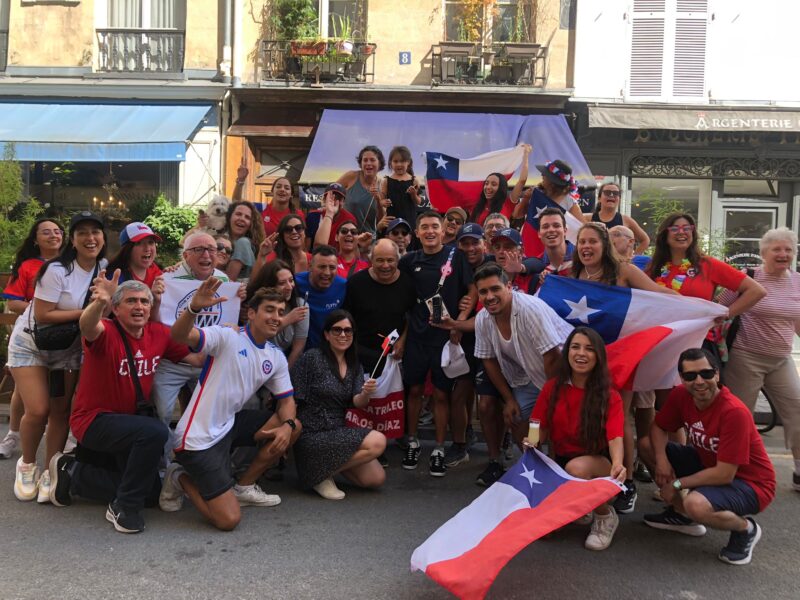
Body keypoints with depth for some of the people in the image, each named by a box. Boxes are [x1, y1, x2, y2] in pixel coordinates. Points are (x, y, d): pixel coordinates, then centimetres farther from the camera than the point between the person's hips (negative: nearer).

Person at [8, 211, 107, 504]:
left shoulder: (105, 269, -5)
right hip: (31, 344, -5)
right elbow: (42, 316, -25)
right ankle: (27, 464, 15)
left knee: (61, 412, 2)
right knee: (38, 410, -12)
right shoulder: (56, 270, -24)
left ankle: (50, 473, 16)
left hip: (69, 348, 5)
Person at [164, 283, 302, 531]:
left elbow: (287, 399, 10)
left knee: (294, 426, 0)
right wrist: (194, 307, -51)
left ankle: (243, 486, 12)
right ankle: (180, 478, 13)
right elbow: (179, 336, -30)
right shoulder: (227, 337, -15)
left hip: (230, 425, 8)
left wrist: (286, 425, -12)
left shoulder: (276, 357, 7)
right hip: (200, 436, -8)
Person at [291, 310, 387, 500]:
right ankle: (322, 474, -7)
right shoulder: (312, 358, -10)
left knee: (377, 479, -3)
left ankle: (330, 463, 15)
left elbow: (357, 403, -5)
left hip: (339, 433, 7)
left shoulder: (355, 367, 9)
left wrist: (366, 394, -27)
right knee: (378, 441, -22)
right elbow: (292, 398, -9)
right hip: (312, 436, -7)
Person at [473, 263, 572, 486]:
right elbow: (489, 360, 2)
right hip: (529, 374, 6)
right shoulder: (482, 319, -10)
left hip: (563, 371, -6)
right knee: (514, 417, 0)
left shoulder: (531, 309, -30)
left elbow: (552, 357, -27)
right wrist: (509, 399, 1)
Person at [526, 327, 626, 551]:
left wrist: (618, 464, -46)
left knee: (577, 468, -39)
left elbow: (615, 436, -24)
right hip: (559, 462, 3)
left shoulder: (609, 396, -10)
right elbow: (540, 430, 0)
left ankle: (605, 516, -7)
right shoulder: (553, 388, -3)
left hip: (598, 463, -3)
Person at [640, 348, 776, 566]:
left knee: (696, 504, -37)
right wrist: (661, 459, -17)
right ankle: (682, 514, 12)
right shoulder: (680, 395, -11)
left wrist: (677, 484, -19)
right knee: (648, 444, -2)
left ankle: (745, 528, -2)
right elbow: (658, 428, 3)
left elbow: (724, 475, -29)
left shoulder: (734, 412, -30)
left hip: (750, 484, -7)